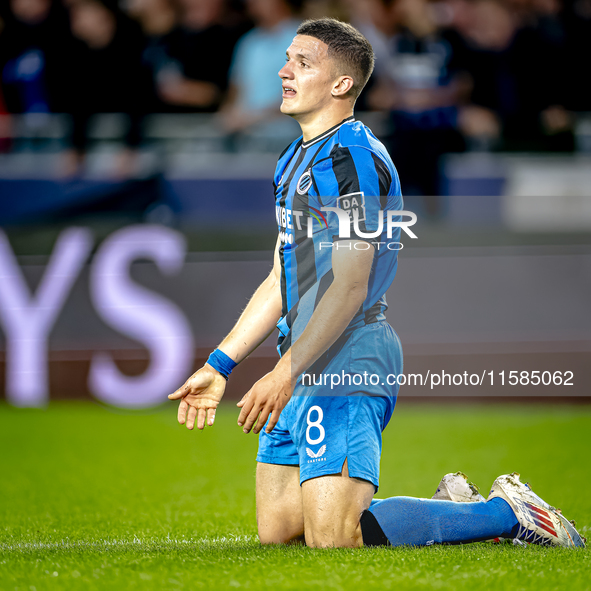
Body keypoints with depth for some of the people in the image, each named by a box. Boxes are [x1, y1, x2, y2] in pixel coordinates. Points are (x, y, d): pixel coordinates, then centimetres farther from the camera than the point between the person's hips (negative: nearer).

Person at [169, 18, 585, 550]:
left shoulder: (353, 156, -12)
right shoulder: (296, 160, 20)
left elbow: (350, 286, -19)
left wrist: (286, 373, -23)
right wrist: (219, 365, 20)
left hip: (349, 362, -10)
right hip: (309, 366, 10)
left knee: (333, 539, -19)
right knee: (276, 531, 8)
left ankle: (506, 513, -4)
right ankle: (452, 510, 18)